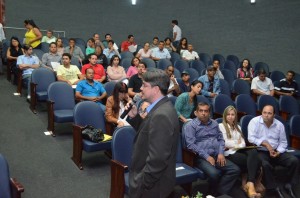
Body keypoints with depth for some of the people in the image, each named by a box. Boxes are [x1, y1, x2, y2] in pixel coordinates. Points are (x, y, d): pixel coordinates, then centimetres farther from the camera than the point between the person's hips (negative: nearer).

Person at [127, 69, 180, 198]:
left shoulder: (161, 115, -27)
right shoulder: (162, 108, 4)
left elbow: (157, 159, -29)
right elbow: (148, 133, 13)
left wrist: (141, 184, -20)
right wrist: (134, 117, 0)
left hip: (152, 186, -9)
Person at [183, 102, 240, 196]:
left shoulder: (214, 123, 20)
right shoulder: (190, 126, 0)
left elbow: (221, 139, 19)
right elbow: (191, 144, -10)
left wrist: (221, 153, 0)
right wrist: (207, 156, -16)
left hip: (217, 156, 6)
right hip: (201, 158, -6)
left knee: (235, 170, -15)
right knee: (214, 173, -32)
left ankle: (220, 193, -10)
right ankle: (214, 193, -3)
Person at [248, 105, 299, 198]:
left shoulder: (279, 124, 5)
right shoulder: (254, 121, -6)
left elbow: (283, 142, 7)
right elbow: (251, 138, -15)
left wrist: (278, 152, -11)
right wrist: (265, 143, -19)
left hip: (276, 151, 4)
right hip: (260, 151, -4)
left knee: (294, 160, -15)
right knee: (265, 165, -35)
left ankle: (289, 185, 3)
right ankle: (274, 188, -14)